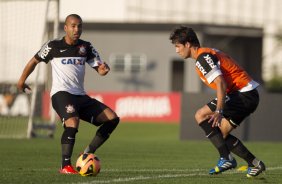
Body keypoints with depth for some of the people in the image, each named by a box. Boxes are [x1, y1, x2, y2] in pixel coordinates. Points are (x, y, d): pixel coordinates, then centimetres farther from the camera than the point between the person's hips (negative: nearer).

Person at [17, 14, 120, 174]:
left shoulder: (86, 47, 12)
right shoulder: (53, 46, 2)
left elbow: (100, 69, 5)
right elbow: (34, 61, 15)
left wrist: (104, 69, -19)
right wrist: (22, 81, 23)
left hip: (81, 96, 6)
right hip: (61, 94, -6)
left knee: (112, 119, -6)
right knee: (73, 122, -34)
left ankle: (88, 154, 0)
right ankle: (65, 166, -27)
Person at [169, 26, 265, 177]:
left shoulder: (202, 57, -13)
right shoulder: (208, 53, 19)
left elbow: (221, 84, -23)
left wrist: (219, 111, -30)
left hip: (243, 95, -10)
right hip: (249, 95, 10)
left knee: (201, 115, -15)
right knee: (220, 135, 12)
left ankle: (226, 158, -18)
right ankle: (254, 164, 17)